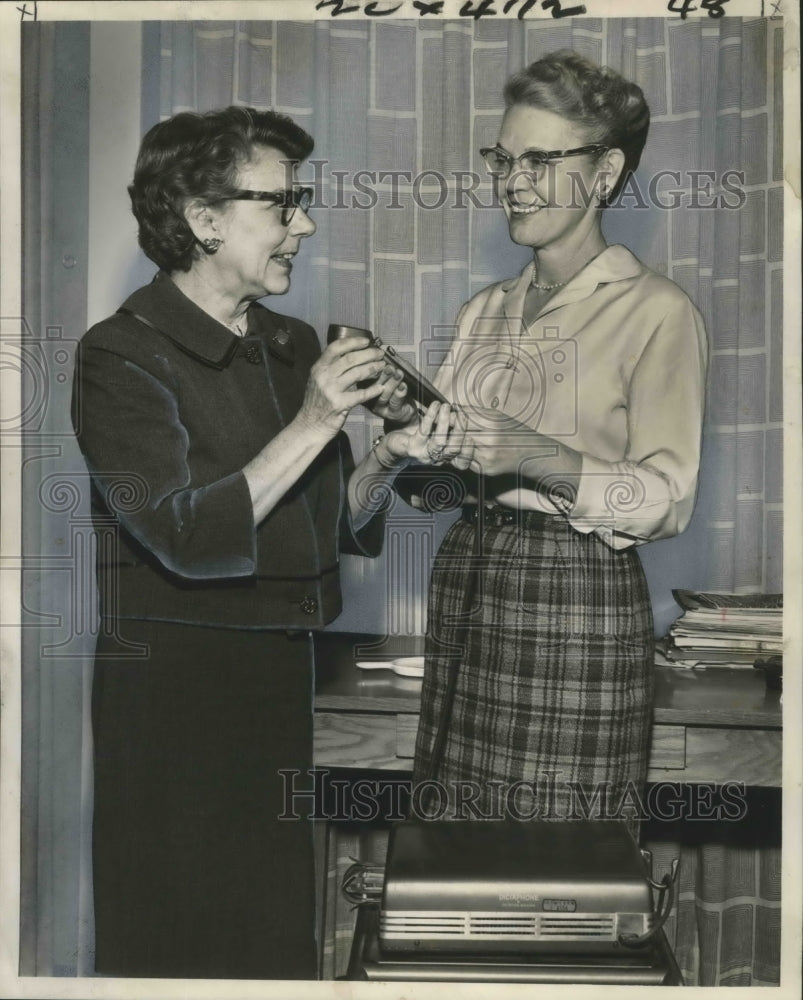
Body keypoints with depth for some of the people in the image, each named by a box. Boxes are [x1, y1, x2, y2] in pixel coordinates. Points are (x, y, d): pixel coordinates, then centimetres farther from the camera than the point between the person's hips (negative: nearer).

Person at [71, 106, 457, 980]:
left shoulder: (293, 346, 10)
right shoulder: (121, 355, -11)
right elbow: (188, 539, -21)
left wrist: (385, 459, -5)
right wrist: (312, 425, -24)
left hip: (281, 678, 7)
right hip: (170, 687, -6)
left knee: (281, 933, 14)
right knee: (178, 942, 5)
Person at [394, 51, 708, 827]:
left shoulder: (655, 312, -4)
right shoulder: (484, 311, 15)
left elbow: (669, 500, -12)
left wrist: (539, 457, -24)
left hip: (576, 595, -5)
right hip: (465, 576, 6)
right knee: (454, 812, 9)